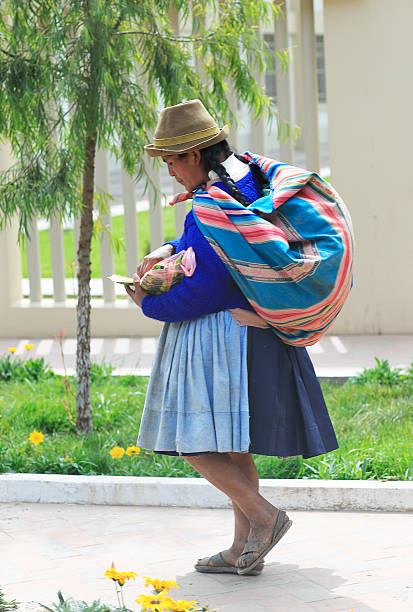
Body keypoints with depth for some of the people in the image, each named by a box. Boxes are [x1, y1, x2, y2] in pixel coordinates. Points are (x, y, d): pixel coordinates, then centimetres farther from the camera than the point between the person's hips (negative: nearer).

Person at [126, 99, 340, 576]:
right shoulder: (244, 177, 7)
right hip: (251, 329, 10)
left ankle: (263, 516, -1)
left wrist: (149, 304, -3)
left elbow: (199, 293, -20)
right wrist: (168, 251, 6)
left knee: (193, 442, -4)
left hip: (220, 334, -10)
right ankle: (244, 550, 17)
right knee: (232, 446, 13)